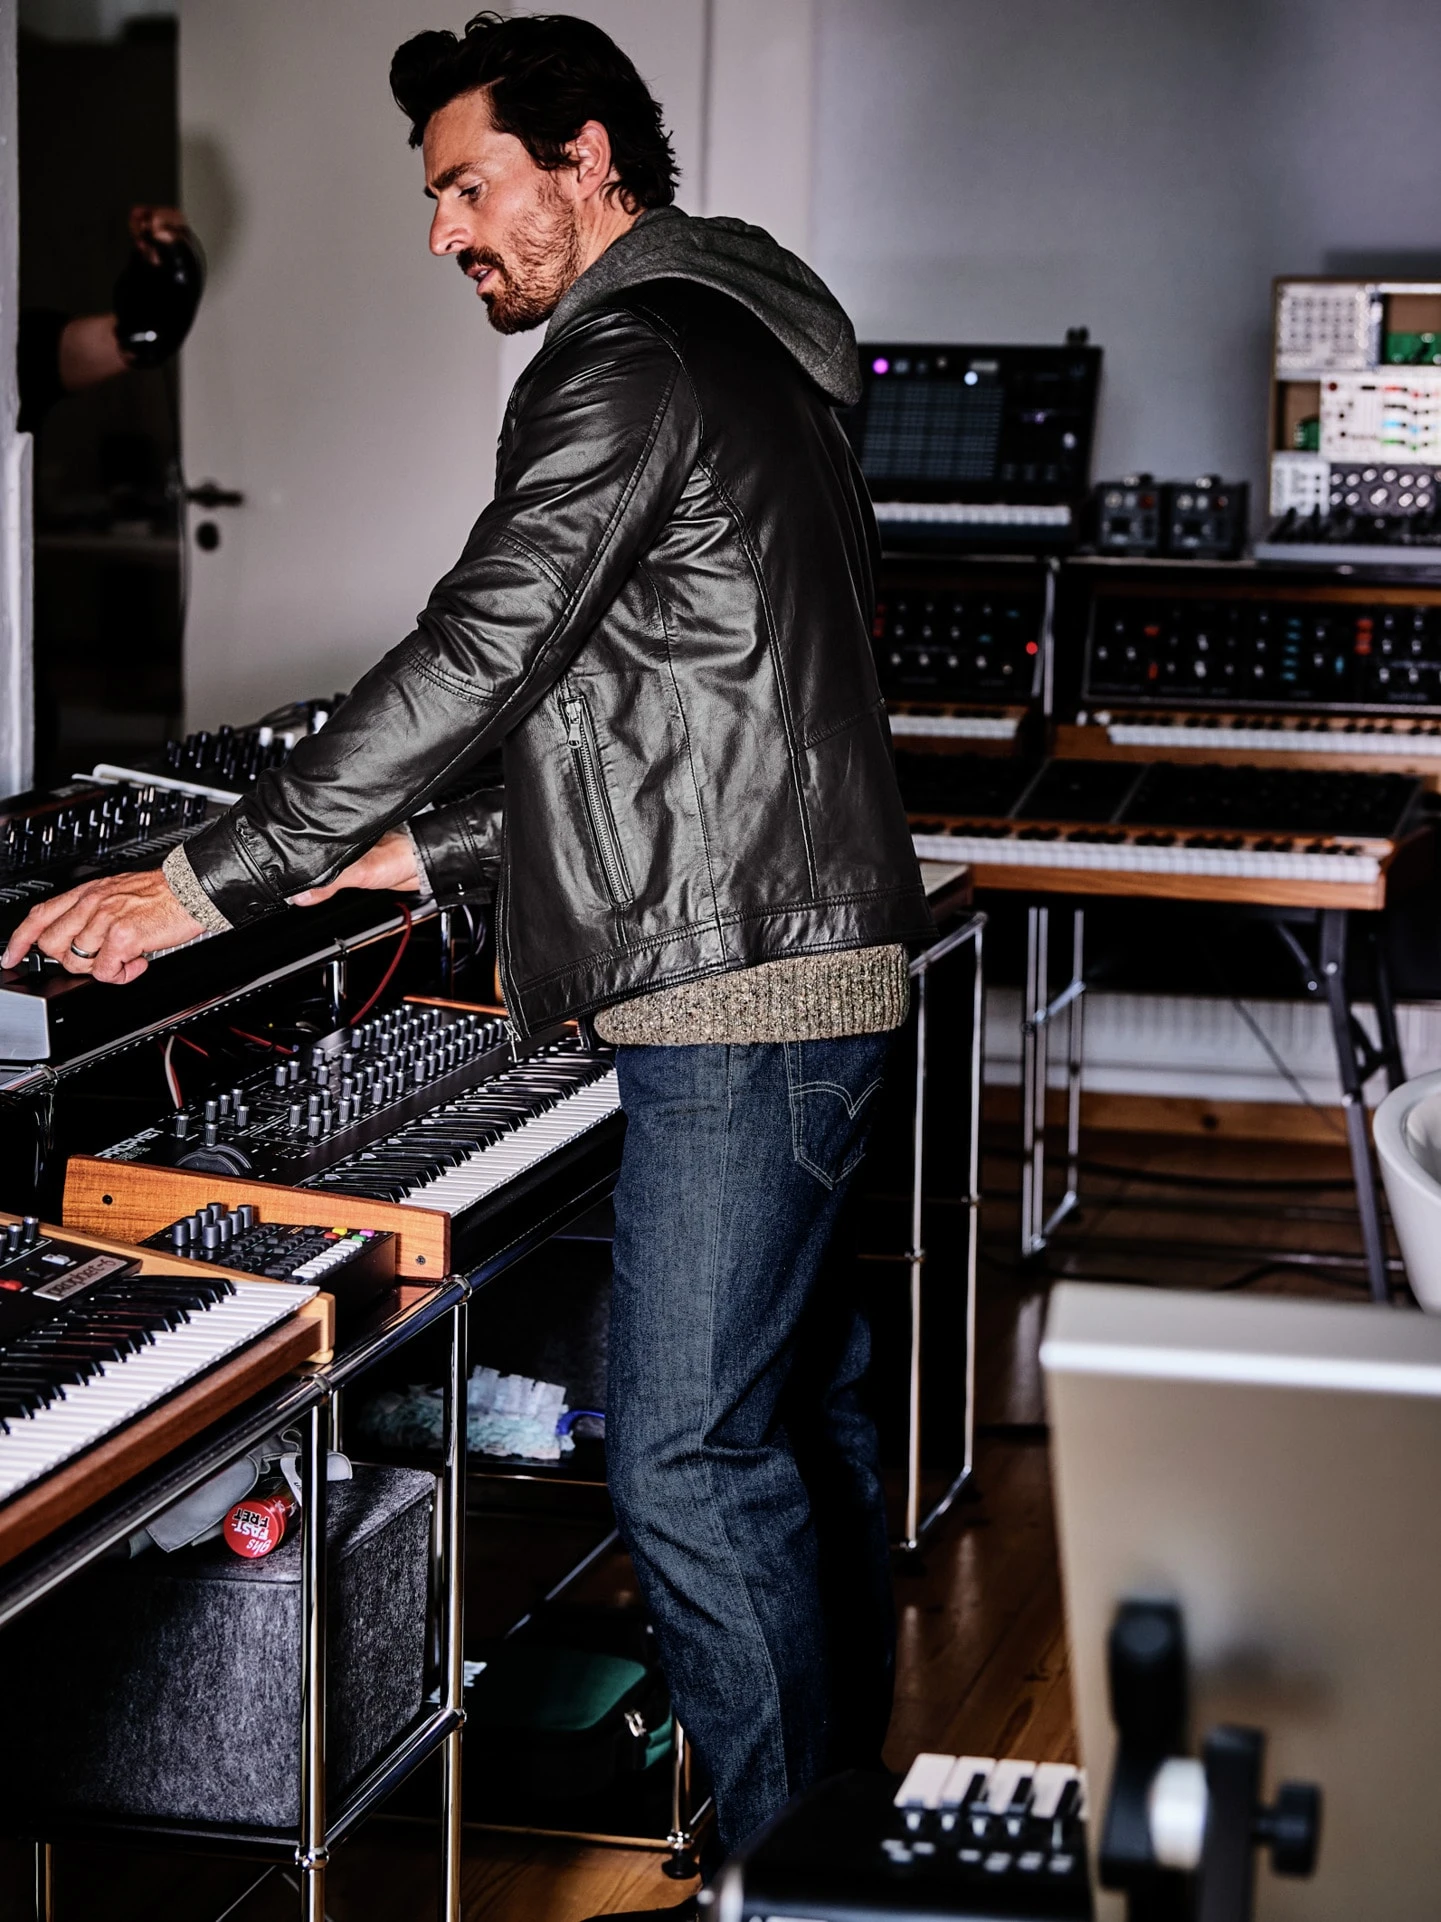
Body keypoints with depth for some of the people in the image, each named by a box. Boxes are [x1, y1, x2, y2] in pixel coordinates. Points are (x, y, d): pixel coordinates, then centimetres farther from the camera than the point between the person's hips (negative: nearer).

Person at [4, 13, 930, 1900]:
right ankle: (846, 1775, 30)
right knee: (798, 1397, 18)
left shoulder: (633, 363, -14)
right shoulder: (737, 349, 19)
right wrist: (430, 856, 14)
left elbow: (471, 662, -20)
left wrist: (209, 882, -15)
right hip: (811, 967, 11)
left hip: (736, 996, -11)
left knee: (685, 1450, -7)